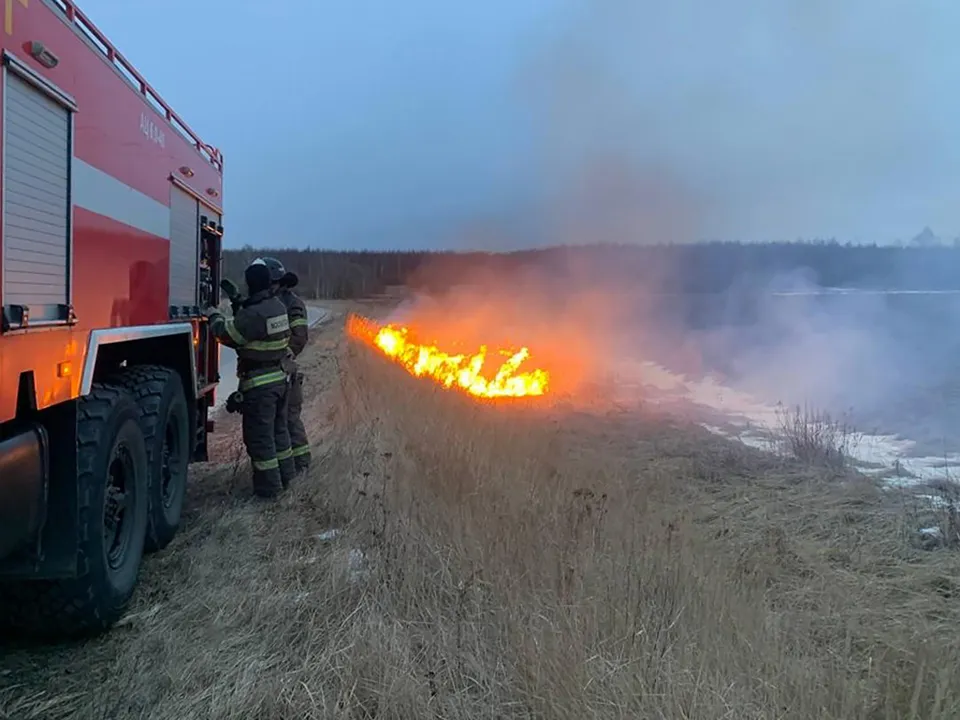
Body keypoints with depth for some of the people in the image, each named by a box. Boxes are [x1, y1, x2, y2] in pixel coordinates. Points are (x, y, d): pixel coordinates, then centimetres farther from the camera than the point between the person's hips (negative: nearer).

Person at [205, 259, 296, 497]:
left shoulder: (254, 314, -24)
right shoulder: (278, 306, 4)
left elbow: (229, 334, -11)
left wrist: (214, 316, 6)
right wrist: (239, 305, 17)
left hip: (258, 382, -9)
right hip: (279, 377, 9)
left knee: (259, 436, 2)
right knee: (278, 429, 22)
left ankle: (268, 486, 9)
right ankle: (285, 475, 33)